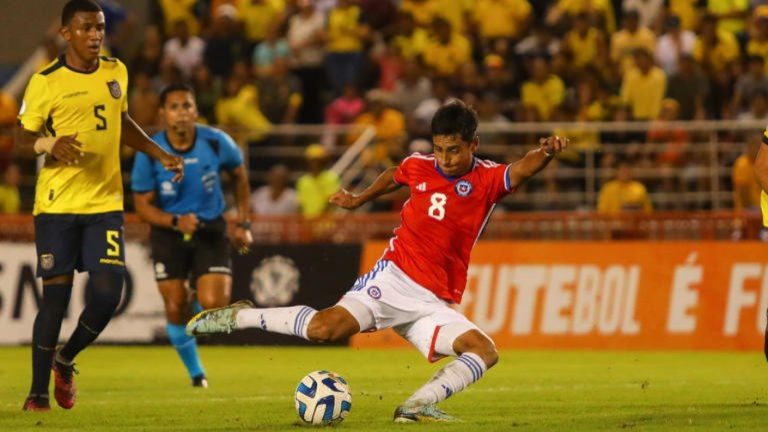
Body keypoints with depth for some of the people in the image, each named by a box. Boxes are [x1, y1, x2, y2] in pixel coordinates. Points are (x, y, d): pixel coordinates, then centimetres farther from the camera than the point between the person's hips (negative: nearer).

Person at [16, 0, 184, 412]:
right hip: (57, 204, -4)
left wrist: (160, 154, 20)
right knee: (55, 295, -5)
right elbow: (22, 138, -3)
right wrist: (50, 145, -23)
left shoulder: (116, 72, 9)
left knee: (108, 292, -7)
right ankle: (38, 392, 7)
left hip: (105, 203, 4)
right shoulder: (45, 82, -6)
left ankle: (65, 361, 20)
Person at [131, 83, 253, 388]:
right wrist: (176, 222, -24)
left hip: (210, 229, 0)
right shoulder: (149, 154, -14)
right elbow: (143, 205, -7)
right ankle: (196, 373, 22)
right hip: (168, 233, 0)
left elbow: (240, 175, 10)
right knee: (176, 309, -3)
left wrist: (244, 223, 9)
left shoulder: (216, 143, -11)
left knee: (214, 305, -16)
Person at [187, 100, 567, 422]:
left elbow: (519, 172, -27)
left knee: (485, 352, -23)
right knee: (324, 328, -23)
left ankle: (417, 406, -24)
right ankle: (240, 317, -3)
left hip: (434, 304, 1)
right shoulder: (419, 167, 2)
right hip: (394, 277, -1)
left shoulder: (489, 180, -4)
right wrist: (358, 200, 42)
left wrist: (544, 155, -49)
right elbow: (393, 177, 26)